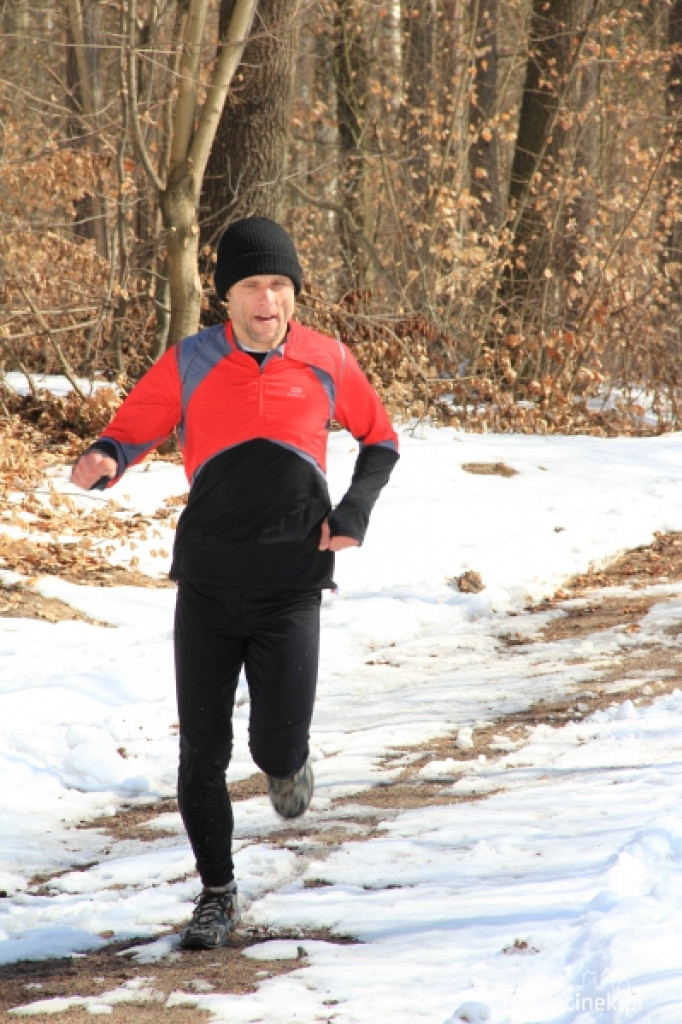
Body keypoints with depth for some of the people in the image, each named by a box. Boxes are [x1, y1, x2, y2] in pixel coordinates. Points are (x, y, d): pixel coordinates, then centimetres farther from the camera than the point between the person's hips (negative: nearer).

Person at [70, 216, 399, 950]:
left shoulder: (326, 362, 0)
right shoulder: (189, 365, -2)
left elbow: (380, 438, 14)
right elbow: (131, 429, 0)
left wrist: (356, 507, -2)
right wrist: (102, 463, -24)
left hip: (291, 588, -1)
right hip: (207, 587, 1)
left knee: (278, 743, -9)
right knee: (202, 751, 1)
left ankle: (286, 768, 30)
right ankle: (217, 895, 19)